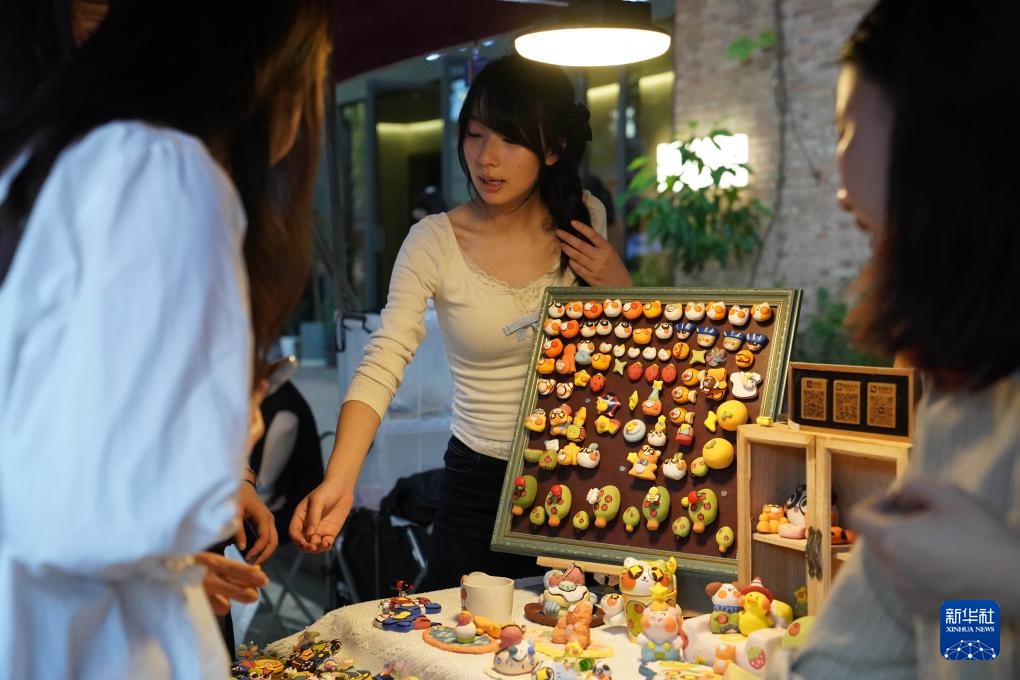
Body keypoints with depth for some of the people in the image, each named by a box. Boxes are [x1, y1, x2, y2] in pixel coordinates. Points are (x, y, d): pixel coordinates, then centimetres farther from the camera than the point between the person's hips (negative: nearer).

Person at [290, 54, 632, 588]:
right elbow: (381, 367, -23)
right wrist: (338, 480, -37)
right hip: (479, 483, -2)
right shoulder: (434, 243, -14)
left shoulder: (585, 221, -5)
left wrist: (618, 284, -12)